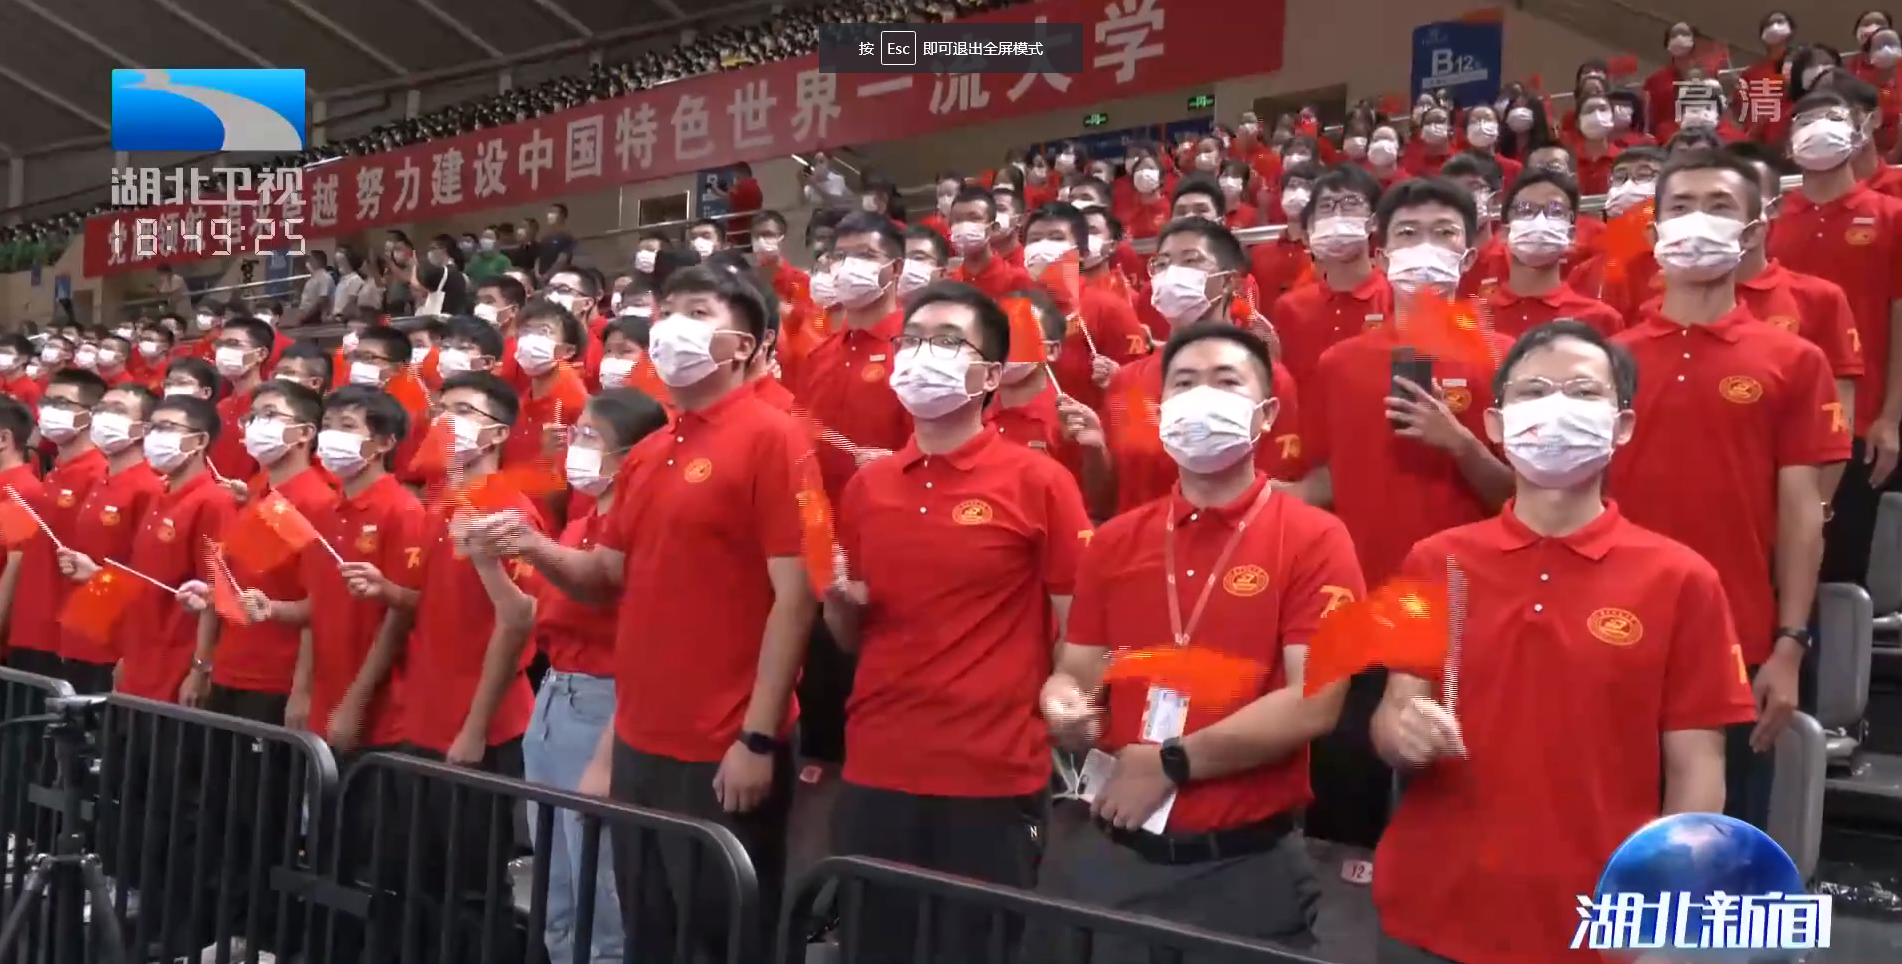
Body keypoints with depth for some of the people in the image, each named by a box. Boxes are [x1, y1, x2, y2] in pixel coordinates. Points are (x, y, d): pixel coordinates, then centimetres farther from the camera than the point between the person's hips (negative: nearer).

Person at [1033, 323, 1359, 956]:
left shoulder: (1314, 540, -7)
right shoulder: (1113, 542, 6)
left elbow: (1313, 706, -14)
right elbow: (1077, 673, 8)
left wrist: (1170, 764, -14)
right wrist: (1065, 708, -15)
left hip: (1246, 865, -3)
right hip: (1108, 851, 4)